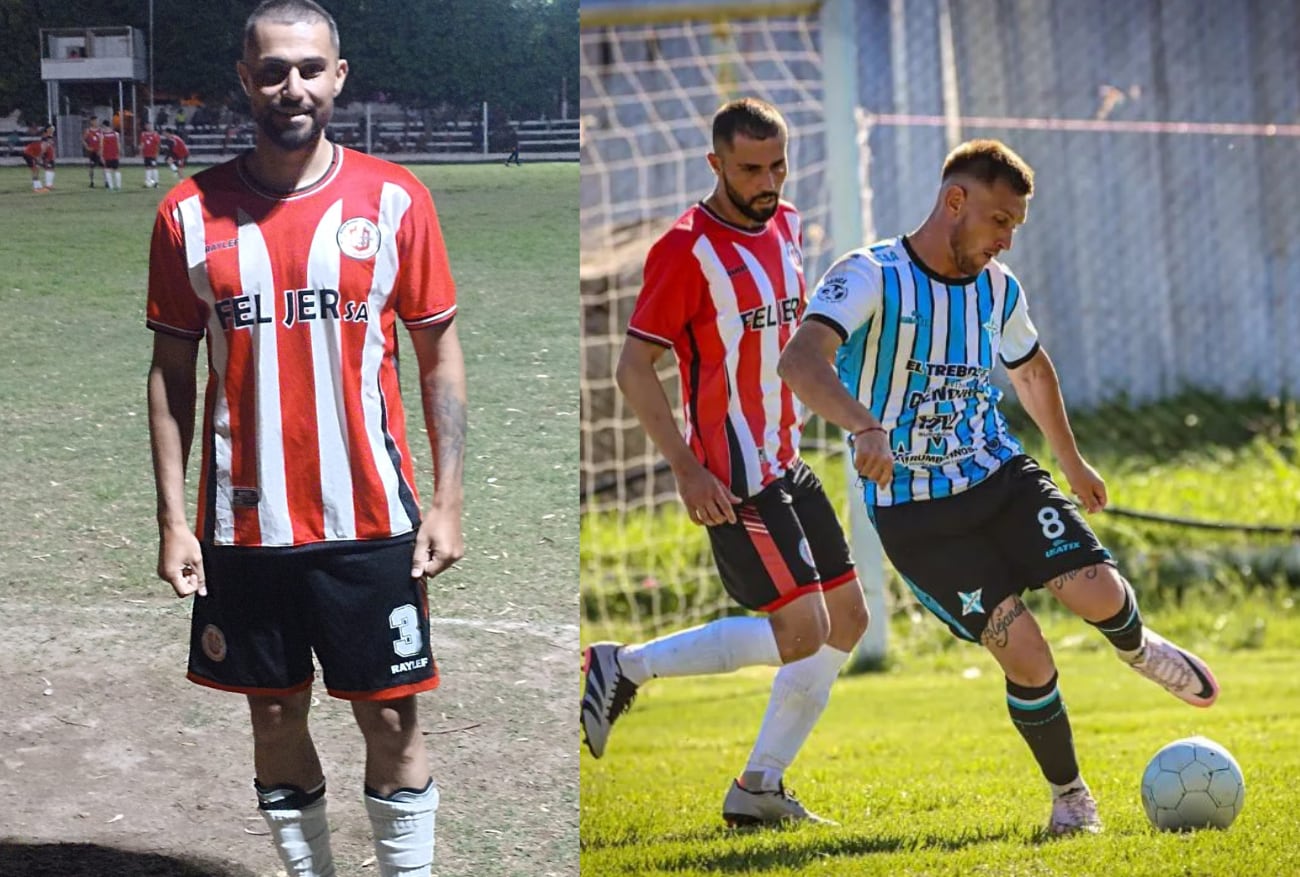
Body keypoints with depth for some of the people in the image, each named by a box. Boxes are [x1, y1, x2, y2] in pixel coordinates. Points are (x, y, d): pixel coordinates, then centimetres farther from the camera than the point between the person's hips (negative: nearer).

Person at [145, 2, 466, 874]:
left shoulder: (394, 200, -2)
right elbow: (172, 373, 6)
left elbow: (440, 353, 3)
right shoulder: (190, 214, 1)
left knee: (391, 720, 3)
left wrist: (447, 501, -3)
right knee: (276, 719, 9)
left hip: (371, 519, -1)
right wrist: (173, 519, 0)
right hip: (245, 527, 1)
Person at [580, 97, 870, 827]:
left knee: (847, 621, 9)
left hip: (786, 463, 9)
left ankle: (760, 788, 15)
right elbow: (634, 367, -16)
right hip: (732, 478, -9)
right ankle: (624, 669, -2)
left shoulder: (786, 226, 9)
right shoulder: (688, 250, -15)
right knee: (802, 630, -15)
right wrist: (687, 470, -22)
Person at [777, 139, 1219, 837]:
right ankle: (1070, 796, 7)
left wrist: (1072, 463, 36)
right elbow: (801, 361, -33)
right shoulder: (870, 276, -15)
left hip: (1001, 478, 5)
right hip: (915, 513, -5)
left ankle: (1138, 649, 22)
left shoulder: (998, 289, 6)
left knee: (1099, 595, -16)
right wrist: (865, 427, -50)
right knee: (1022, 652, -16)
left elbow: (1031, 370, 27)